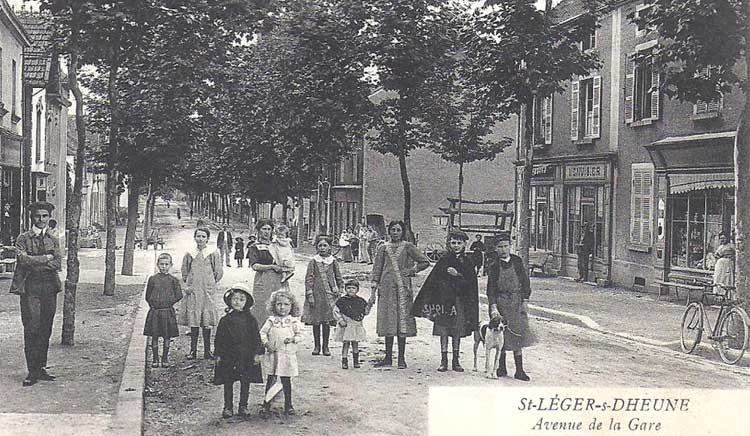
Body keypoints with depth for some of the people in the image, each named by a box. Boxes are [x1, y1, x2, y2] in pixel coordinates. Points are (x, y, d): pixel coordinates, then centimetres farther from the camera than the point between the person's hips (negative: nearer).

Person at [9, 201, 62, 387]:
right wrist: (45, 258, -7)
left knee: (46, 330, 6)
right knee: (32, 329, -7)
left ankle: (41, 367, 15)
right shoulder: (23, 238, 4)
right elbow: (23, 259, -12)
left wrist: (35, 263, -10)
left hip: (50, 287, 4)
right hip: (30, 287, -4)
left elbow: (58, 264, 1)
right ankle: (32, 372, -3)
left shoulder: (53, 240, 14)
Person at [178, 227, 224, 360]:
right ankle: (193, 350, 8)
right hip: (192, 291, 2)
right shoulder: (189, 254, 10)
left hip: (207, 290, -2)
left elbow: (219, 273, 5)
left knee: (207, 322, -2)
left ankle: (207, 350, 3)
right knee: (193, 321, 1)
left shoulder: (213, 254, 3)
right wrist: (186, 286, 6)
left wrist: (211, 284, 1)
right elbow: (184, 272, 16)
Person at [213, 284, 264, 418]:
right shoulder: (225, 320, 1)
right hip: (229, 357, 0)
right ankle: (228, 407, 14)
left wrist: (257, 353, -3)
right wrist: (218, 354, 2)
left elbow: (256, 337, 2)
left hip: (246, 357, 0)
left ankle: (243, 406, 18)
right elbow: (219, 339, 5)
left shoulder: (250, 320, 0)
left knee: (245, 382, 6)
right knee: (228, 383, 5)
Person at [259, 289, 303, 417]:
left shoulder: (293, 322, 2)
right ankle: (266, 404, 12)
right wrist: (266, 343, -11)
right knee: (271, 380, 5)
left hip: (288, 355, 0)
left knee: (286, 380, 7)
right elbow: (262, 332, 4)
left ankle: (288, 404, 19)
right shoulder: (271, 320, 3)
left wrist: (293, 339, -15)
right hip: (272, 355, 0)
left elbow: (299, 335, 4)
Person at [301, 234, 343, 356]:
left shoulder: (333, 261, 5)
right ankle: (317, 346, 16)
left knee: (327, 321, 3)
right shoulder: (313, 262, 0)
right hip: (316, 294, -1)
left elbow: (339, 279, 11)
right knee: (316, 321, 4)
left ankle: (326, 346, 14)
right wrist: (310, 295, -8)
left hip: (329, 295, 1)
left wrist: (339, 293, 7)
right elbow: (308, 279, -1)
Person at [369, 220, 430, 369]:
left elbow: (425, 262, 9)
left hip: (403, 287, -2)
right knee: (388, 322, 3)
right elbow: (376, 270, 9)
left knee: (402, 321, -3)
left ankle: (401, 358, 4)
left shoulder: (408, 247, 5)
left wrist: (412, 271, -1)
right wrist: (373, 291, 3)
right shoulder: (384, 248, 10)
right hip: (386, 288, 2)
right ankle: (388, 357, 10)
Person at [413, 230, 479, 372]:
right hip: (444, 299, -1)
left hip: (461, 301, 1)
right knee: (443, 330, -1)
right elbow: (434, 280, 0)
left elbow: (471, 281, -2)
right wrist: (431, 301, -6)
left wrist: (457, 274, -16)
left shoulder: (468, 261, 6)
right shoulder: (444, 260, 2)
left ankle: (456, 361, 12)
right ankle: (444, 360, 6)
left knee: (457, 331, 5)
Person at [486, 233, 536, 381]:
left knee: (517, 335, -1)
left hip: (516, 302, 1)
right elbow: (491, 289, -7)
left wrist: (525, 301, 1)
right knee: (501, 337, 4)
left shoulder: (517, 261, 3)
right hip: (500, 303, -1)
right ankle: (502, 368, 18)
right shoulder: (494, 267, -2)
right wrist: (493, 307, -17)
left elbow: (525, 281, 7)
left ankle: (519, 370, 4)